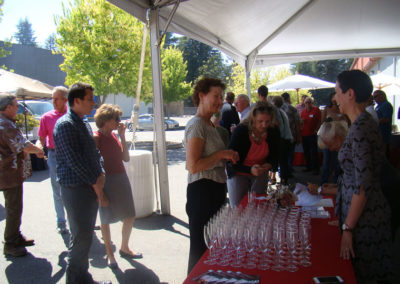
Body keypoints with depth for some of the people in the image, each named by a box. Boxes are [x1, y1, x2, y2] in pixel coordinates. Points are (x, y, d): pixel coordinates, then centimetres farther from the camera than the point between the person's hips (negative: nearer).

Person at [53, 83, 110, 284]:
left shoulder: (84, 124, 16)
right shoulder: (65, 125, -14)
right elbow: (75, 162, -19)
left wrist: (101, 174, 0)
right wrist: (97, 186, -14)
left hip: (91, 187, 9)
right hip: (75, 189, -9)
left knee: (86, 235, 16)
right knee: (81, 236, -2)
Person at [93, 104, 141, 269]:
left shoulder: (114, 136, 11)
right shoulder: (96, 137, -10)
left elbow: (126, 158, 5)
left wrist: (122, 136, -1)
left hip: (122, 178, 7)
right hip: (106, 181, -7)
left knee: (130, 217, 12)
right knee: (106, 219, 8)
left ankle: (124, 248, 32)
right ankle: (109, 254, 24)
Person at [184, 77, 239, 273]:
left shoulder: (209, 125, 15)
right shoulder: (196, 125, -16)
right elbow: (193, 166, -23)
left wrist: (228, 156, 9)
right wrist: (222, 154, -17)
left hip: (216, 190, 10)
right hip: (202, 191, -10)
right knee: (201, 249, 3)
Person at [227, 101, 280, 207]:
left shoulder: (274, 132, -13)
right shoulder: (240, 131, -25)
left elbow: (274, 156, 2)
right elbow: (231, 161, -23)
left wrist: (269, 165, -21)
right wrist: (250, 169, -38)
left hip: (261, 173, 3)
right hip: (239, 173, -3)